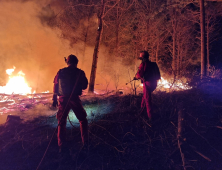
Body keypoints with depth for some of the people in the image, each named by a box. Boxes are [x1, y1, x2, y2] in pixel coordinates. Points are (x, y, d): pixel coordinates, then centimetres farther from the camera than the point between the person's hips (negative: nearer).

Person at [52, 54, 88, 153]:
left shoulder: (61, 72, 7)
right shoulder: (79, 72, 0)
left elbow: (55, 86, 8)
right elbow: (84, 86, 6)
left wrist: (54, 99, 14)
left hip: (63, 99, 2)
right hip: (74, 99, -2)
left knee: (61, 122, 12)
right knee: (83, 120, 16)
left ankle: (61, 146, 10)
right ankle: (85, 142, 15)